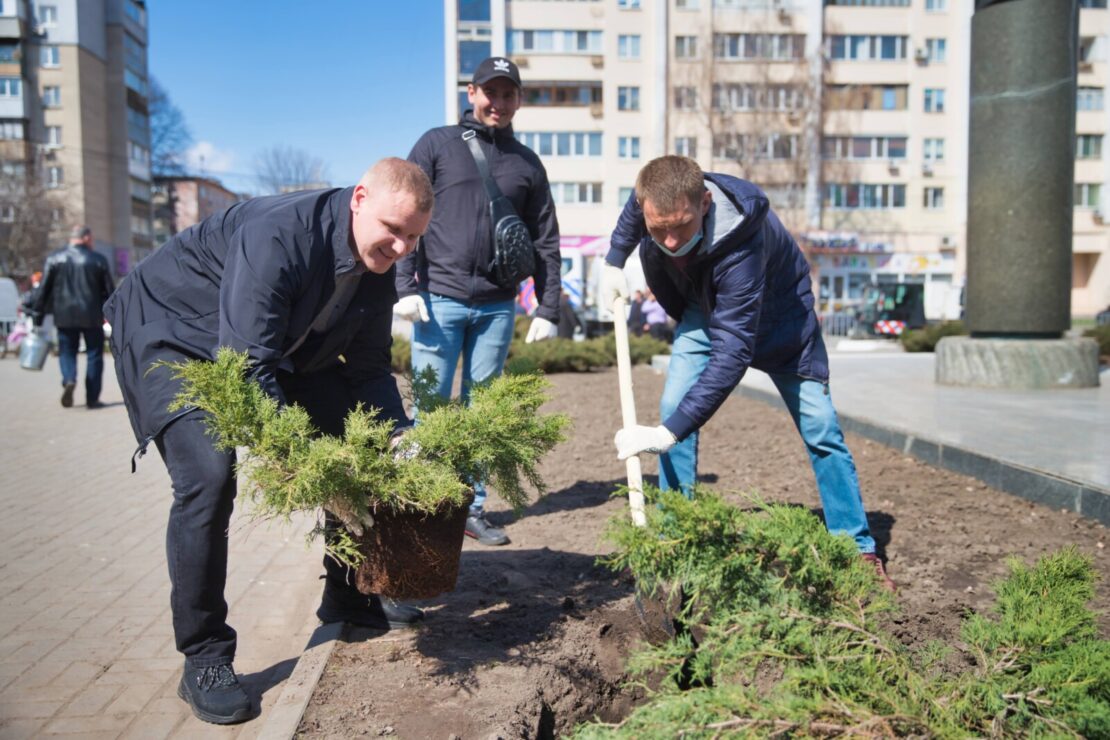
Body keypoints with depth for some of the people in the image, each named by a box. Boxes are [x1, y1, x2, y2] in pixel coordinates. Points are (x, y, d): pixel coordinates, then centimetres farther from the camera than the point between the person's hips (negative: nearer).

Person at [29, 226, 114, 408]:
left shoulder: (54, 258, 2)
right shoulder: (98, 260, -2)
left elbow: (43, 289, 2)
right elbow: (109, 291, 1)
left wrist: (37, 315, 9)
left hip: (64, 316, 2)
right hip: (92, 316, -2)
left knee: (67, 352, 15)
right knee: (94, 354, 6)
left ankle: (69, 379, -14)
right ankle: (92, 398, 5)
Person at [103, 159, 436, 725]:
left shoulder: (375, 265, -10)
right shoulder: (278, 236, -35)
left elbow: (368, 369, -3)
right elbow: (246, 366, -39)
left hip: (277, 344, 8)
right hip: (170, 333, -7)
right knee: (209, 478, -25)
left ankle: (348, 597, 20)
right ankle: (203, 661, -9)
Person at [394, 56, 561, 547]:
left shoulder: (527, 163, 14)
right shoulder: (437, 145, 6)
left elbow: (545, 242, 12)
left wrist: (548, 309, 6)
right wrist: (406, 286, -10)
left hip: (497, 307, 3)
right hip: (439, 300, -3)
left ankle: (472, 509, 17)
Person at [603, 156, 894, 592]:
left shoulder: (741, 245, -45)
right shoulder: (651, 202, -27)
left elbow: (732, 352, -47)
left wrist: (669, 432, -50)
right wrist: (613, 263, -2)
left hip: (776, 310, -4)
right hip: (704, 307, 5)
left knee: (820, 429, -6)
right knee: (673, 407, -12)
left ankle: (859, 551, 9)